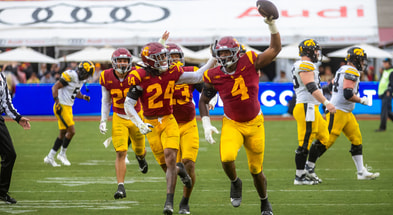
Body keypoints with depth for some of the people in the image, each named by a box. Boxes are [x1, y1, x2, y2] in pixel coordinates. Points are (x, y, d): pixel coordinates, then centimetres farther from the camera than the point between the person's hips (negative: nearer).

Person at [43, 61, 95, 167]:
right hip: (62, 107, -9)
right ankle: (62, 154, 7)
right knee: (71, 131, -10)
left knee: (63, 134, 12)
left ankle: (50, 157, 18)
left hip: (68, 107, 9)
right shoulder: (70, 76, -19)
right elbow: (55, 87, -19)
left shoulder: (81, 79, 8)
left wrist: (83, 97, 3)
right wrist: (57, 102, -23)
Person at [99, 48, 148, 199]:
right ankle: (120, 187, -10)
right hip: (119, 118, 0)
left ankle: (141, 158, 54)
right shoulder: (107, 78, -7)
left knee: (139, 150, 15)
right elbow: (106, 101, 4)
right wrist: (103, 121, 3)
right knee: (120, 153, -12)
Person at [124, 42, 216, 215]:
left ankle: (169, 201, -15)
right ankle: (180, 170, 40)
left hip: (169, 122, 2)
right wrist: (140, 125, -24)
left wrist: (213, 60, 4)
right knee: (166, 165, 1)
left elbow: (197, 77, 10)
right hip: (151, 125, -2)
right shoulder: (140, 78, -13)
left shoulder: (172, 73, -2)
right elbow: (128, 105, -13)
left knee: (170, 157, -17)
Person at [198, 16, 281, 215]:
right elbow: (203, 101, 5)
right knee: (227, 158, -28)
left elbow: (275, 49, -9)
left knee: (256, 170, 7)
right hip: (231, 124, 0)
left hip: (254, 124, 0)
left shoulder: (250, 63, -13)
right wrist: (206, 125, -5)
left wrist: (272, 26, -23)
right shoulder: (214, 76, -10)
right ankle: (235, 183, 6)